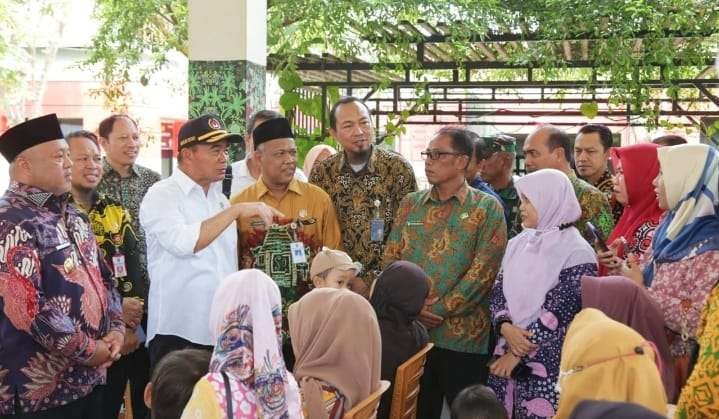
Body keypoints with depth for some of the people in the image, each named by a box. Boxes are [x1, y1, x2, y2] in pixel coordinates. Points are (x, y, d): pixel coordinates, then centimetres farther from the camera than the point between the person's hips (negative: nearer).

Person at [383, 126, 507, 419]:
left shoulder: (487, 208, -3)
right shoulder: (410, 204, 10)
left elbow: (482, 271, -10)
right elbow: (391, 260, 6)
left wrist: (440, 311, -13)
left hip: (464, 335, -3)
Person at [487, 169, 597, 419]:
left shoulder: (577, 253, -10)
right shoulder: (519, 243, 10)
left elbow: (558, 314, -14)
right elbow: (498, 292, 8)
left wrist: (518, 354, -12)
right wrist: (505, 327, -12)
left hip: (548, 366, -5)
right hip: (507, 356, 6)